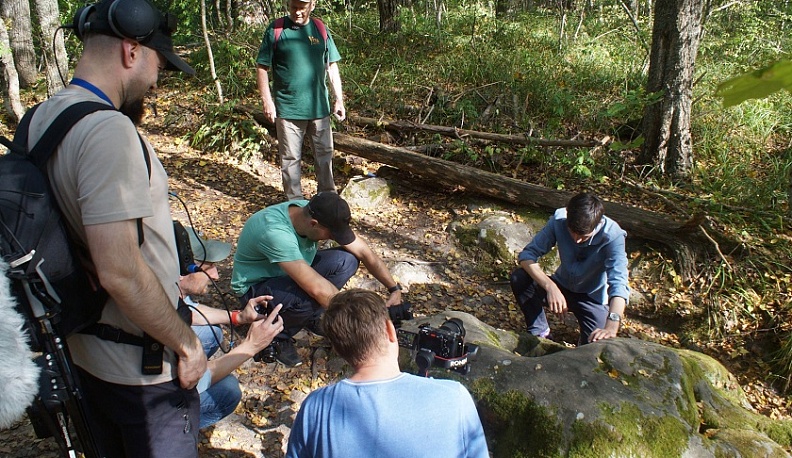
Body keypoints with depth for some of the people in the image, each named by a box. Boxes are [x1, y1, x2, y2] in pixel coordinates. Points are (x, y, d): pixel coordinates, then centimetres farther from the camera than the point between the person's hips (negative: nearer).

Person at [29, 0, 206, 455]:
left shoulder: (42, 117, 1)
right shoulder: (108, 130, -27)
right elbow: (120, 272, -30)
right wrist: (186, 344, -19)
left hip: (83, 348, 9)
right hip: (142, 367, -9)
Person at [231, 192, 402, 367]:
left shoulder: (312, 212, -19)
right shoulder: (275, 232, -39)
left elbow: (364, 252, -12)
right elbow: (317, 288, -40)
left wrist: (395, 289, -18)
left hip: (294, 269, 7)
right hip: (256, 285, -7)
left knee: (347, 259, -16)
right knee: (308, 300, -37)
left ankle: (310, 317, 1)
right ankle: (276, 335, -6)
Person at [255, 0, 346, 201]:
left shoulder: (320, 29, 6)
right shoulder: (276, 30, -3)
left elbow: (332, 67, 11)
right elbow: (262, 67, -3)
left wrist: (339, 99, 6)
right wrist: (267, 100, -11)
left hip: (319, 107, 3)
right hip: (287, 108, -3)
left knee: (324, 154, 11)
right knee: (290, 158, 5)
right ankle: (295, 201, 18)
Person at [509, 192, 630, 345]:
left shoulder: (612, 235, -29)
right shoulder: (559, 220, -23)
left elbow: (618, 283, -39)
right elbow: (527, 254, -23)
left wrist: (611, 327, -56)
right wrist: (550, 287, -40)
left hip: (593, 297, -2)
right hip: (561, 287, 2)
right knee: (519, 278, -25)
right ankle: (539, 332, -3)